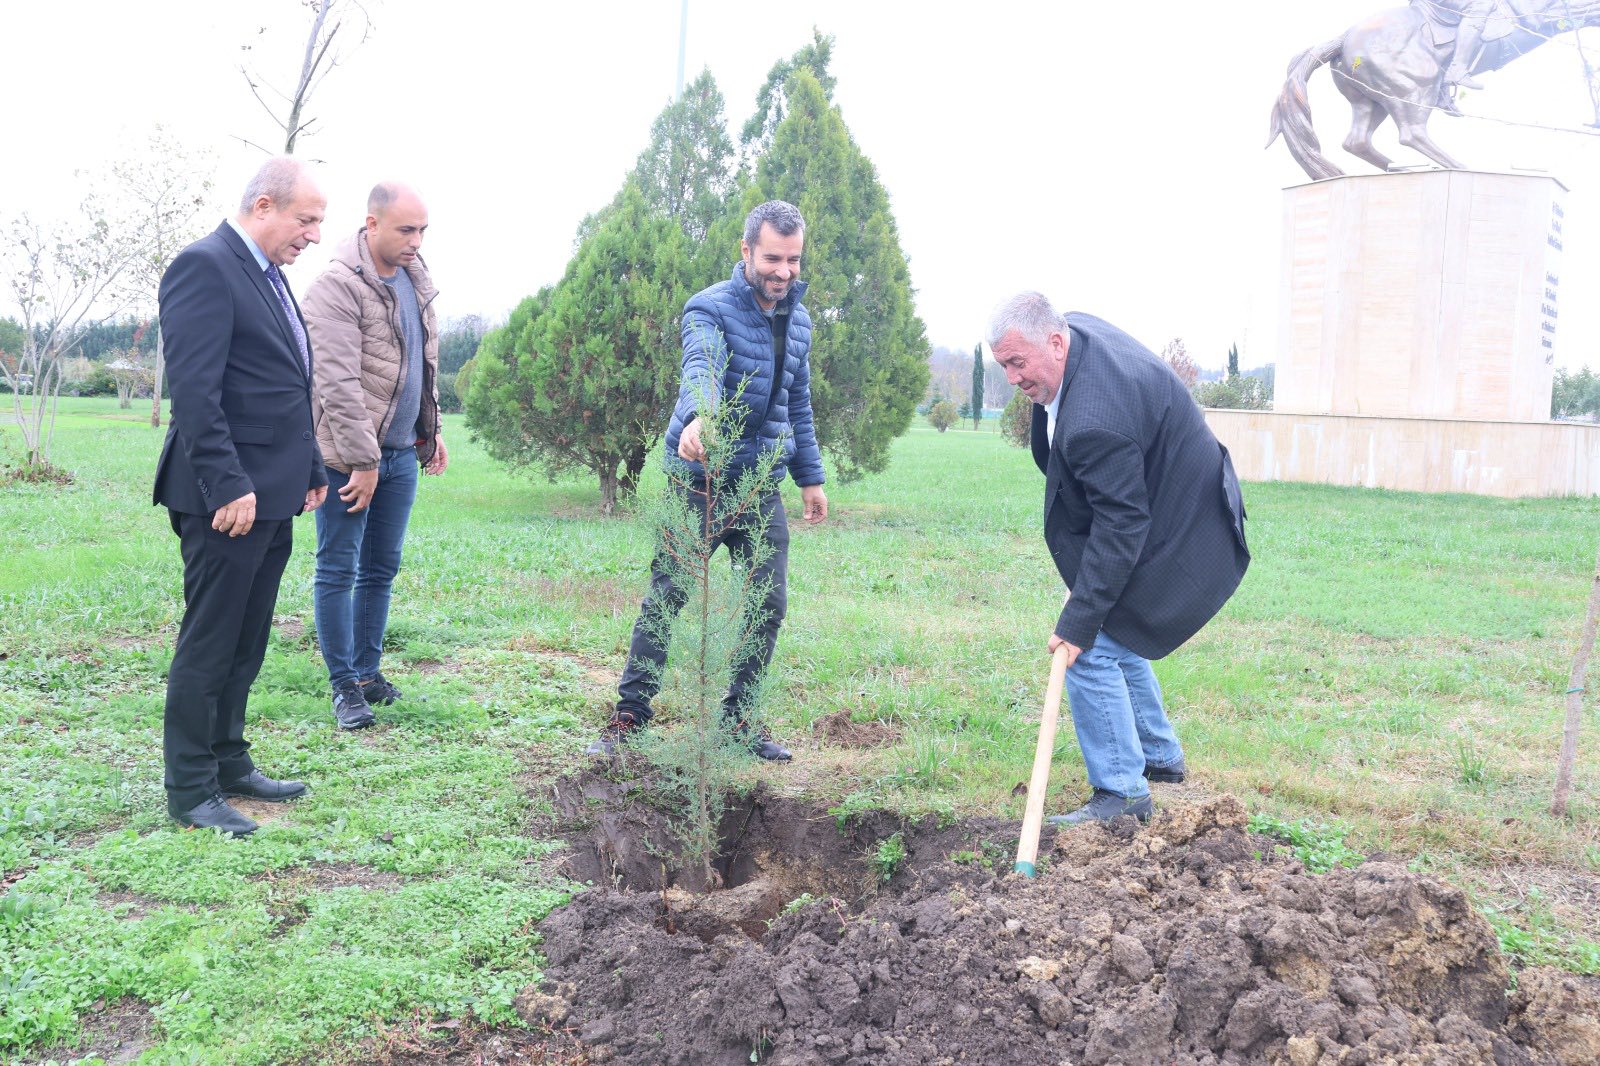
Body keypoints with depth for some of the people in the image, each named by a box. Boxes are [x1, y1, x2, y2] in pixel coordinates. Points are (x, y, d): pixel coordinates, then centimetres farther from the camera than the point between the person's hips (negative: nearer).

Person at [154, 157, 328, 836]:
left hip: (273, 496, 9)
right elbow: (194, 389, -20)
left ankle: (229, 766, 27)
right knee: (208, 646, 0)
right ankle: (190, 792, 11)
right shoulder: (204, 266, -13)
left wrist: (311, 466, 16)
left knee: (245, 646, 16)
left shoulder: (268, 275, 16)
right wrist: (229, 486, -23)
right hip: (228, 497, -9)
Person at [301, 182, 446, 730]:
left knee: (381, 569, 14)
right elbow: (339, 383, -19)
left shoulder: (414, 277, 10)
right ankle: (344, 686, 9)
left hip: (402, 451, 7)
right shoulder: (336, 287, -15)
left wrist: (431, 429, 18)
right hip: (349, 453, -7)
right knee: (337, 571, 1)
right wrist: (361, 460, -20)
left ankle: (368, 670, 25)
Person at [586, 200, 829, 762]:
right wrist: (697, 419, -54)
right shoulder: (711, 308, -12)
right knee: (665, 598, -2)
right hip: (700, 480, -6)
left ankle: (737, 717, 18)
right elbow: (701, 368, -34)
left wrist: (810, 477, 19)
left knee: (769, 604, 5)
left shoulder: (798, 319, 10)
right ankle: (629, 715, 8)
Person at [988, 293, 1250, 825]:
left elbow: (1120, 526, -33)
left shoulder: (1095, 417, -35)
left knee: (1092, 649, -13)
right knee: (1113, 635, 22)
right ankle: (1159, 756, 37)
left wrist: (1078, 622, -32)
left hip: (1171, 537, -11)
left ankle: (1121, 794, -4)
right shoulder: (1076, 328, -4)